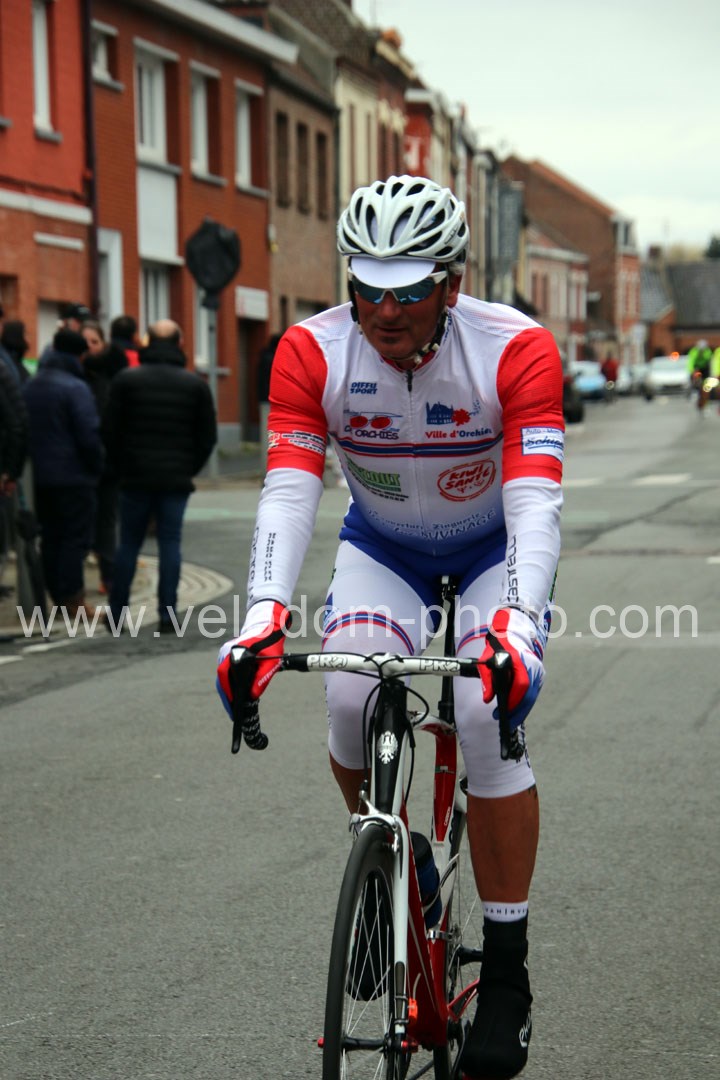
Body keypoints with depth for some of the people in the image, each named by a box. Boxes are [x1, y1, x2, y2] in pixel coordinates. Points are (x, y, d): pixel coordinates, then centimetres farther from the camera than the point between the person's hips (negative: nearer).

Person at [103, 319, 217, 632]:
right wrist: (190, 469, 11)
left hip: (135, 477, 0)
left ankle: (116, 616, 10)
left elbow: (109, 431, -1)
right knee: (170, 543, 3)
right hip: (176, 479, 0)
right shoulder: (195, 385, 3)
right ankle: (167, 615, -1)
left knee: (128, 544, 8)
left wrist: (121, 468, 9)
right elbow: (208, 436, 3)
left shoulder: (126, 380, -1)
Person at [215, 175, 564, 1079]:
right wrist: (264, 615, -47)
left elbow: (535, 501, -36)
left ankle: (506, 973, -7)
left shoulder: (517, 350, -28)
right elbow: (288, 490, -30)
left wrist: (516, 622, -53)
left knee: (488, 718, -23)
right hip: (381, 546, 2)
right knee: (349, 700, -23)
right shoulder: (312, 352, -22)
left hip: (492, 548, -2)